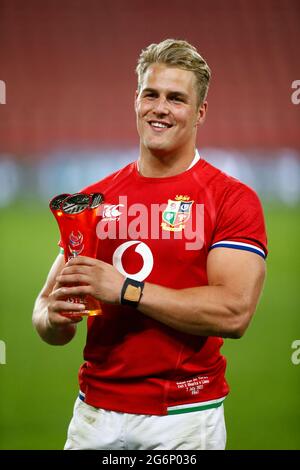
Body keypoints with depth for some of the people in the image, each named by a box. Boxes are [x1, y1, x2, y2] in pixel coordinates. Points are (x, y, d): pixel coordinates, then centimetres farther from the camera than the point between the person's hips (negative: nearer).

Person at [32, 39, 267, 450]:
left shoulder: (233, 199, -6)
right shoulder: (93, 199, 6)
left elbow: (234, 312, -18)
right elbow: (48, 300, 9)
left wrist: (125, 289, -20)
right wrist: (55, 319, -15)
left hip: (186, 416, -3)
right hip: (95, 412, 4)